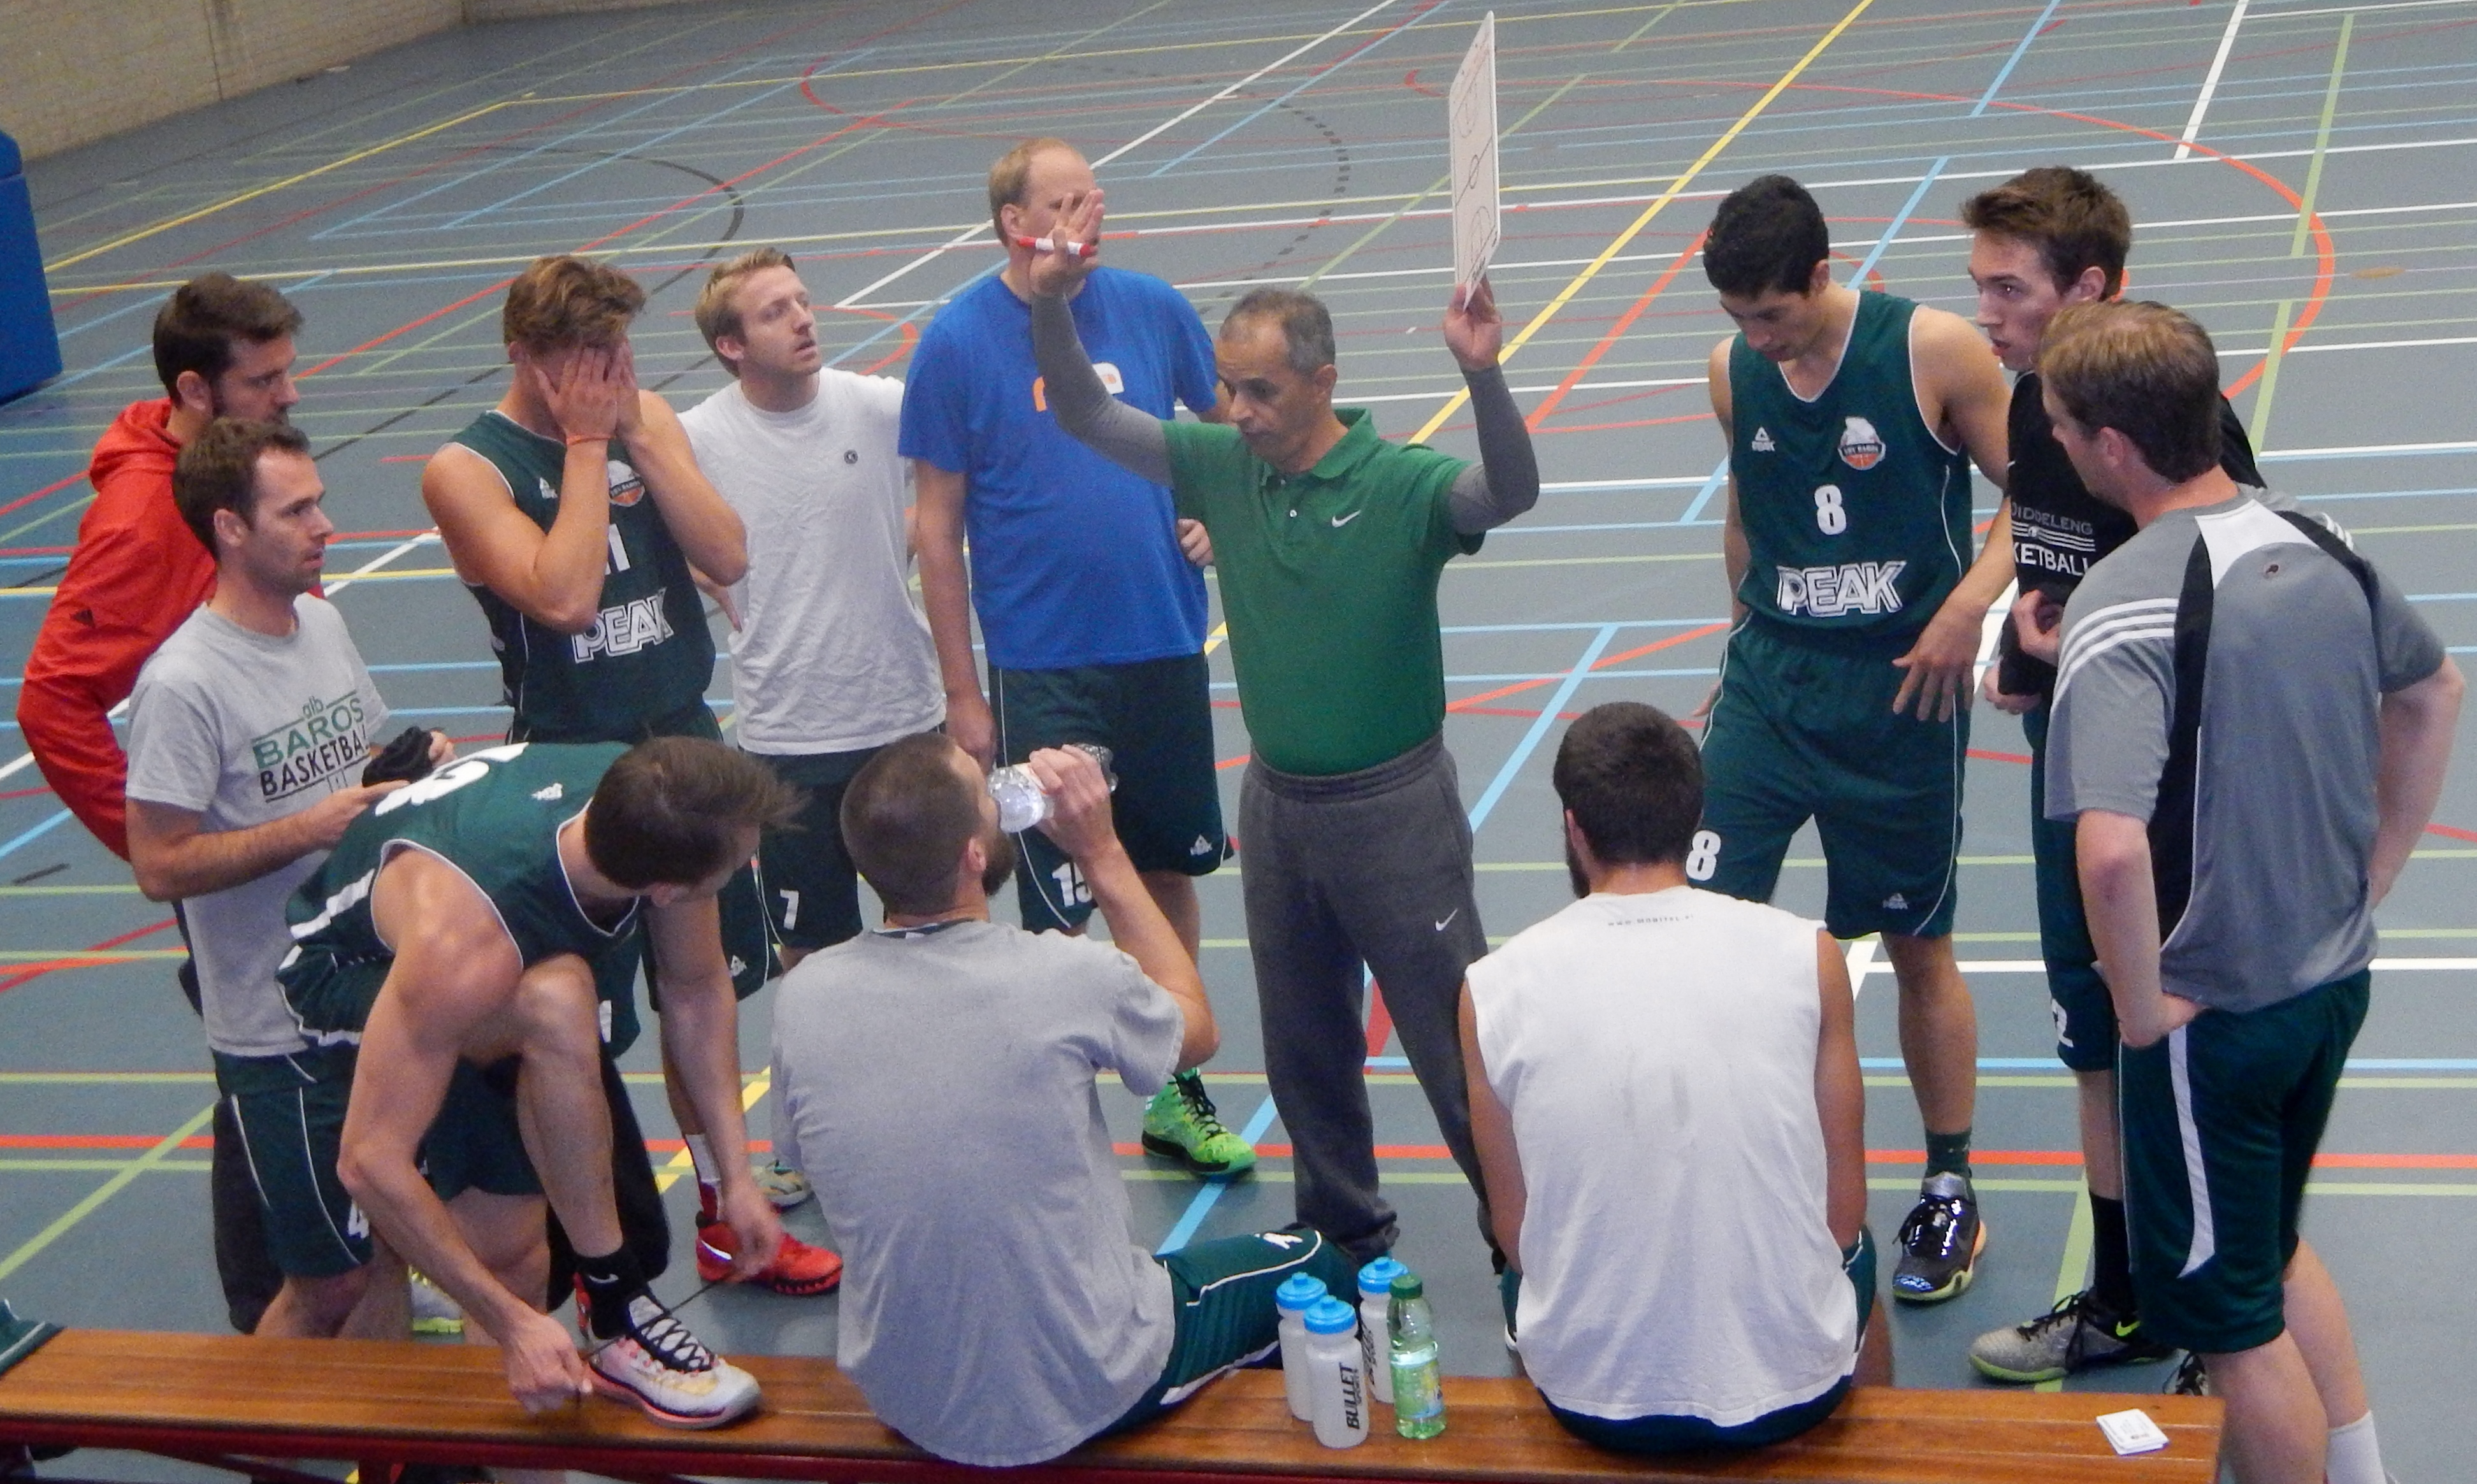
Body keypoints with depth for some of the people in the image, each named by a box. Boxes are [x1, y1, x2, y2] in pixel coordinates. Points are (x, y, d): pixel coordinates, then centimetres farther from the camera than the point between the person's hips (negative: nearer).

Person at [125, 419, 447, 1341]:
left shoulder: (323, 622, 5)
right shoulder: (184, 683, -19)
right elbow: (160, 866, -20)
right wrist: (311, 827, -24)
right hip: (281, 1031, -7)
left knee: (388, 1252, 15)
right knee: (326, 1284, 3)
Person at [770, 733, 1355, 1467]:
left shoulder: (801, 998, -14)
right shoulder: (1066, 979, -25)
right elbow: (1196, 1028, -2)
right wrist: (1103, 854, 0)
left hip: (904, 1403, 4)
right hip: (1090, 1393, -4)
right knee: (1318, 1264, 22)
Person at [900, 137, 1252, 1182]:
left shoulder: (1151, 308, 1)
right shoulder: (957, 341, -7)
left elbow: (1231, 422, 18)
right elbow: (937, 524, -3)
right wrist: (962, 694, -4)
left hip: (1166, 645, 4)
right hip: (1042, 668, -4)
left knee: (1170, 874, 14)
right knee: (1058, 909, -2)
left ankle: (1172, 1093, 30)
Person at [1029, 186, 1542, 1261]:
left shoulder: (1401, 484, -16)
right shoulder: (1222, 467, -1)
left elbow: (1510, 492, -34)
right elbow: (1087, 417, 0)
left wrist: (1482, 372, -51)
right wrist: (1049, 304, -16)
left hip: (1393, 804, -6)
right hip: (1277, 802, 6)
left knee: (1456, 1042, 2)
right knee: (1304, 1050, 19)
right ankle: (1344, 1237, 37)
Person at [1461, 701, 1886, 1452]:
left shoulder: (1493, 989, -10)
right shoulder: (1806, 956, -11)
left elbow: (1515, 1233, -1)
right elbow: (1843, 1209, -4)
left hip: (1588, 1397, 0)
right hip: (1793, 1386, 0)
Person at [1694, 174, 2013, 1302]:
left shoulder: (1934, 351, -13)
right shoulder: (1732, 370, 1)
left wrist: (1966, 606, -21)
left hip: (1904, 693, -3)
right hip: (1769, 685, 3)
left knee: (1919, 948, 10)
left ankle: (1951, 1192, 27)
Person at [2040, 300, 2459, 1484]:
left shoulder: (2123, 604, -26)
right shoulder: (2318, 545, -1)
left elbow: (2112, 849, -38)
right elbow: (2433, 694, 17)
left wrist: (2142, 1010, -22)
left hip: (2212, 1017, -8)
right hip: (2333, 979, 8)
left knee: (2230, 1318, 12)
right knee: (2275, 1249, 29)